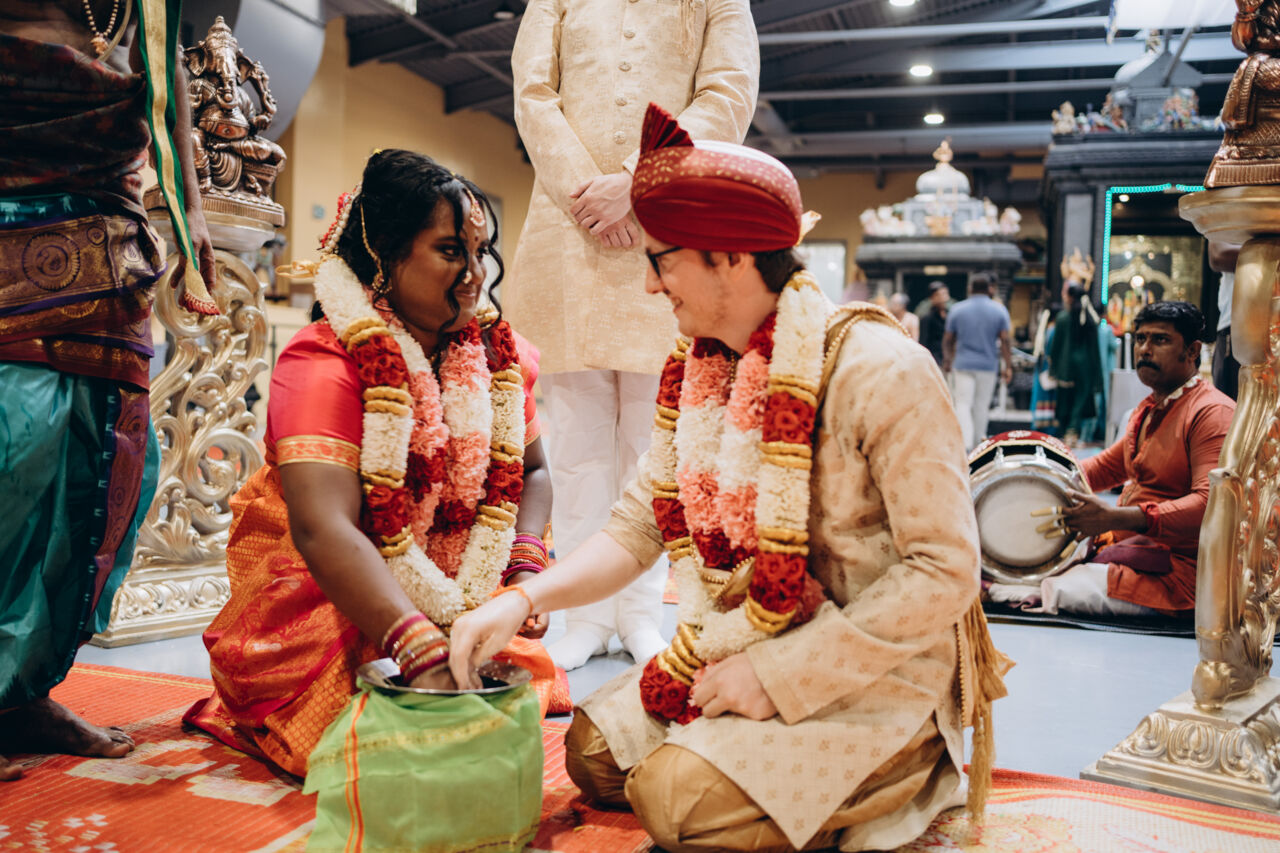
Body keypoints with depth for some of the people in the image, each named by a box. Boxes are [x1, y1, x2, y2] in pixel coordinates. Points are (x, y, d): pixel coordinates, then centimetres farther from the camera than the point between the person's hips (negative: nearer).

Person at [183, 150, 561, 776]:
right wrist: (424, 655, -46)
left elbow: (530, 471, 10)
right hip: (321, 587, -6)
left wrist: (524, 570, -11)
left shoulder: (499, 353, -1)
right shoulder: (322, 364, -22)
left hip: (454, 590, 6)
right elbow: (324, 530, -35)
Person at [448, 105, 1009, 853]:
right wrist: (521, 602, -12)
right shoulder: (697, 376, 2)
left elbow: (944, 572, -22)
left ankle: (890, 790, 3)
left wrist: (781, 674, -21)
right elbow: (637, 528, 3)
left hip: (878, 681, -7)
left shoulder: (878, 371, -21)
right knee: (593, 750, -1)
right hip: (745, 653, 7)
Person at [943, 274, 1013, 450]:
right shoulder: (999, 310, 0)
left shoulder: (957, 310, 1)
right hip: (988, 365, 1)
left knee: (963, 404, -2)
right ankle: (978, 443, 20)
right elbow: (1004, 340, -4)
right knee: (981, 406, 10)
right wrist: (1008, 366, -1)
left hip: (963, 364, -1)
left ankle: (966, 444, -16)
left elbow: (947, 340, 6)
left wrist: (947, 361, 18)